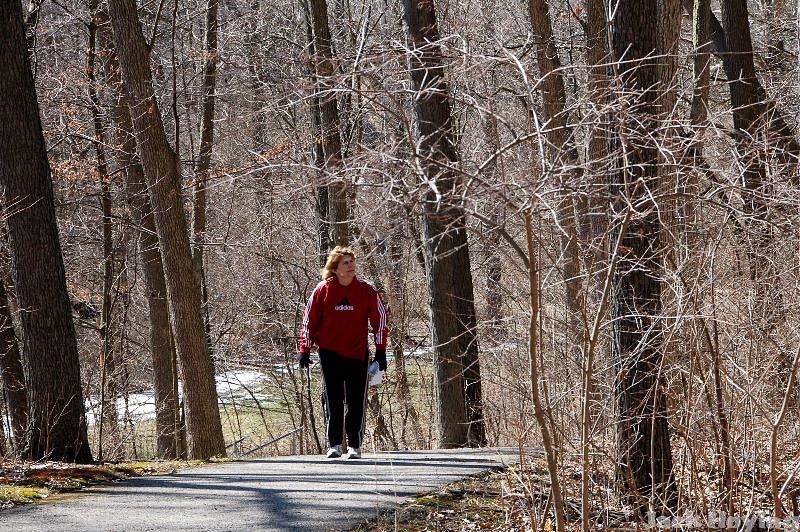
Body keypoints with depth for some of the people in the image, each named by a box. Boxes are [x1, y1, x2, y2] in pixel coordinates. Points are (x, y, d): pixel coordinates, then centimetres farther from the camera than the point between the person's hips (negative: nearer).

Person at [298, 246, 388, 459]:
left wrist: (380, 350, 3)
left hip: (358, 354, 1)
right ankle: (334, 444, 6)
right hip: (330, 353, -1)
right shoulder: (323, 290, -5)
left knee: (356, 402, 2)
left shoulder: (366, 290, -4)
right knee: (333, 400, -1)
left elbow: (380, 318, 4)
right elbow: (309, 319, 2)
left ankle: (354, 445, 11)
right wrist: (305, 350, 2)